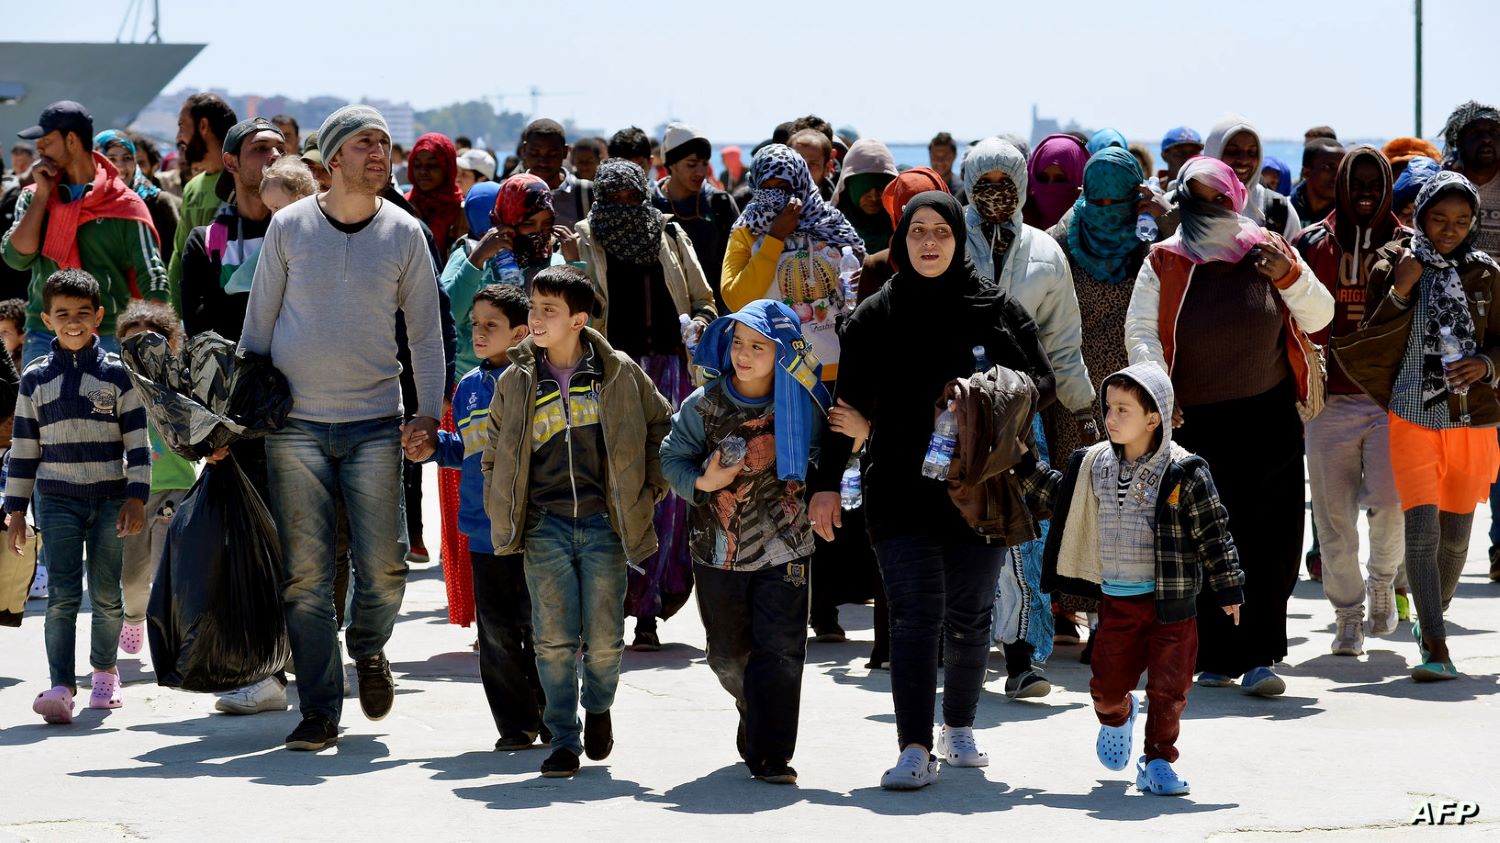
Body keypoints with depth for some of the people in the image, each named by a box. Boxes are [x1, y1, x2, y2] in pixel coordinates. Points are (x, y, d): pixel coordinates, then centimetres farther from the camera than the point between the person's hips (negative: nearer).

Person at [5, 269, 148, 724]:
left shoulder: (116, 372, 2)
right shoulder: (36, 379, 6)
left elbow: (138, 441, 2)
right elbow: (22, 448, 10)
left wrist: (137, 498, -6)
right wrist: (15, 510, 8)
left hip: (110, 499, 0)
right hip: (58, 500, 0)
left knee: (107, 595, 6)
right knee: (62, 595, -9)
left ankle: (104, 674, 25)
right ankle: (61, 687, -17)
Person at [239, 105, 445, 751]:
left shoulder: (404, 233, 4)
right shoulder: (289, 227, 2)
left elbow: (425, 333, 9)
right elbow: (259, 322, 9)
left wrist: (430, 410, 0)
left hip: (374, 424, 0)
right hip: (295, 424, 0)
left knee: (383, 569, -6)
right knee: (305, 575, -3)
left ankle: (368, 648, 27)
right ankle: (320, 710, 5)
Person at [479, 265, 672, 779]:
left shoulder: (620, 374, 1)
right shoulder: (516, 382, 5)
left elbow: (664, 428, 13)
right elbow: (495, 458, 14)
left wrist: (651, 487, 7)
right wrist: (504, 517, 5)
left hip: (604, 525, -1)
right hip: (544, 526, 1)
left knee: (604, 640, -1)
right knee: (554, 640, -5)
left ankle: (598, 707, 29)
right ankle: (563, 741, 5)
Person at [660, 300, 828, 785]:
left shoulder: (801, 406, -4)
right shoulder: (705, 404, -3)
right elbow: (672, 457, 2)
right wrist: (702, 482, -16)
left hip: (783, 550, -2)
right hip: (718, 550, 2)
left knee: (780, 651, -11)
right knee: (728, 655, 13)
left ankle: (769, 754, -6)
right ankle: (757, 716, 43)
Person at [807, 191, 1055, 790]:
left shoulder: (997, 309, 5)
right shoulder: (877, 316, 6)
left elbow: (1043, 386, 10)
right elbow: (847, 402, 5)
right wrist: (825, 482, -1)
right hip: (902, 489, -1)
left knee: (968, 617, 8)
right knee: (916, 613, -11)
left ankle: (959, 728, 28)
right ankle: (915, 750, -15)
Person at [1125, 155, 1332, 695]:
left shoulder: (1268, 254, 6)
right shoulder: (1165, 264, 2)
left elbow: (1318, 317, 5)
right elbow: (1140, 331, -2)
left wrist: (1290, 276, -13)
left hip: (1270, 418, 1)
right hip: (1196, 423, -1)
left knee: (1271, 540, -7)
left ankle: (1258, 656, -6)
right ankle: (1215, 657, 13)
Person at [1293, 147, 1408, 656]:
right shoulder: (1312, 245, 5)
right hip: (1330, 400, 1)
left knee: (1391, 501, -15)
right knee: (1334, 515, 1)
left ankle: (1383, 580, 15)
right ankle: (1347, 614, 17)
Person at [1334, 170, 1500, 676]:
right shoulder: (1395, 266, 0)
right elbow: (1372, 344, -3)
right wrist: (1400, 292, -16)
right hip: (1413, 417, -3)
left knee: (1456, 534, 10)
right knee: (1422, 526, -15)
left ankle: (1431, 621, 33)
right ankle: (1435, 648, -18)